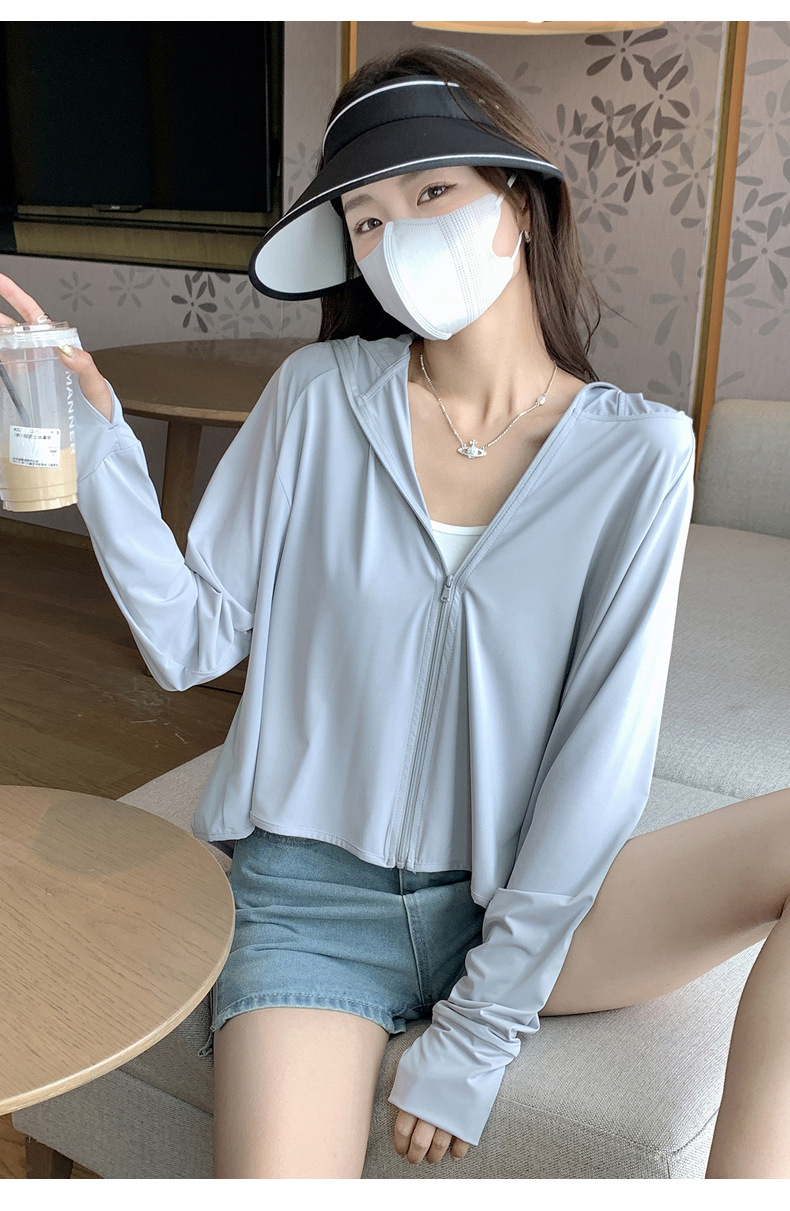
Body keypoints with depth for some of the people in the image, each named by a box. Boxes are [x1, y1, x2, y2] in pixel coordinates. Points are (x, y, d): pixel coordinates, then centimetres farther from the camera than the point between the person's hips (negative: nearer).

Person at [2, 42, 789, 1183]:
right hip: (309, 889, 0)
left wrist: (479, 1030, -10)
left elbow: (603, 749, -8)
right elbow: (192, 640, -1)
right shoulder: (318, 397, -3)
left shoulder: (638, 451, -5)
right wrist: (97, 437, -14)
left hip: (519, 906, 1)